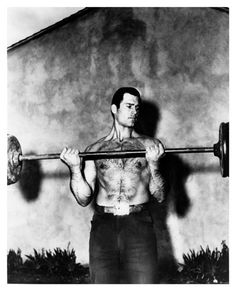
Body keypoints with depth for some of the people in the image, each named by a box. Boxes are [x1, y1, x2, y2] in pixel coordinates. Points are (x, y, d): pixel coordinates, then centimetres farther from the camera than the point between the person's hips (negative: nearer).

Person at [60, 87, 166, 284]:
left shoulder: (149, 145, 8)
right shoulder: (95, 149, 11)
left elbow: (160, 196, 3)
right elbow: (84, 199, 7)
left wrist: (154, 164, -11)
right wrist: (75, 168, -6)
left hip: (139, 224, -1)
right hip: (103, 225, 1)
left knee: (143, 280, -5)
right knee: (103, 281, 4)